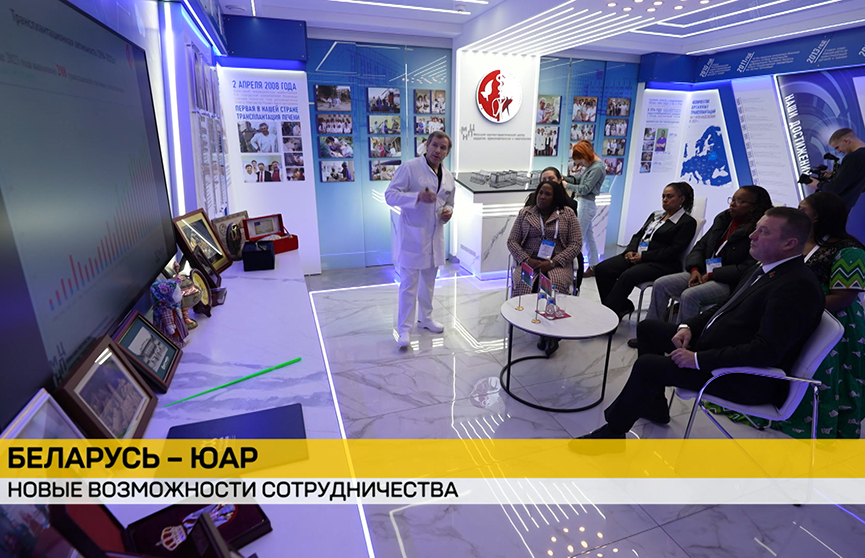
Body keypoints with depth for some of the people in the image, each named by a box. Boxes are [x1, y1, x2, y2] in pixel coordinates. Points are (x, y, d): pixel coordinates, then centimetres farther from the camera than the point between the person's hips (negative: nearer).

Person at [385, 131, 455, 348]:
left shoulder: (448, 177, 11)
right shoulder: (409, 168, -9)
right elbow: (390, 195, -14)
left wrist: (449, 211, -1)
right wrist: (418, 197, -28)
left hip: (435, 237, 6)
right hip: (412, 235, -6)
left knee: (429, 281, 18)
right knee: (409, 284, -4)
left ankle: (426, 317, 35)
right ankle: (404, 328, 7)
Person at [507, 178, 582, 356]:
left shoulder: (568, 213, 6)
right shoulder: (525, 213, 10)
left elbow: (576, 243, 0)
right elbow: (512, 241, 7)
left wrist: (552, 263, -13)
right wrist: (527, 260, -11)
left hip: (557, 263, -1)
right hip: (529, 261, 1)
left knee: (554, 286, -34)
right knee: (524, 284, -30)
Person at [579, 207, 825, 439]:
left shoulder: (798, 287, -22)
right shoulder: (764, 268, 8)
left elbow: (766, 351, -29)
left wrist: (698, 359, -27)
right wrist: (689, 327, 0)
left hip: (745, 379, -10)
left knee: (647, 365, -23)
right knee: (648, 328, 14)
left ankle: (612, 431, 0)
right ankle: (654, 405, 27)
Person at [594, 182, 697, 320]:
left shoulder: (687, 222, 0)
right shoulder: (655, 215, 23)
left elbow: (674, 251, -11)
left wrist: (643, 257, -18)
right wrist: (631, 250, -3)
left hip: (661, 263, -7)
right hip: (637, 255, 7)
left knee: (627, 276, -35)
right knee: (602, 269, -16)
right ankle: (622, 306, -6)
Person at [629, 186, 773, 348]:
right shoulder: (723, 219, 12)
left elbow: (748, 268, -18)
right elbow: (700, 245, 13)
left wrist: (711, 275, -17)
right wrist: (695, 269, -4)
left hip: (729, 282, -7)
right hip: (703, 272, 8)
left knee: (689, 295, -32)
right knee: (660, 284, -8)